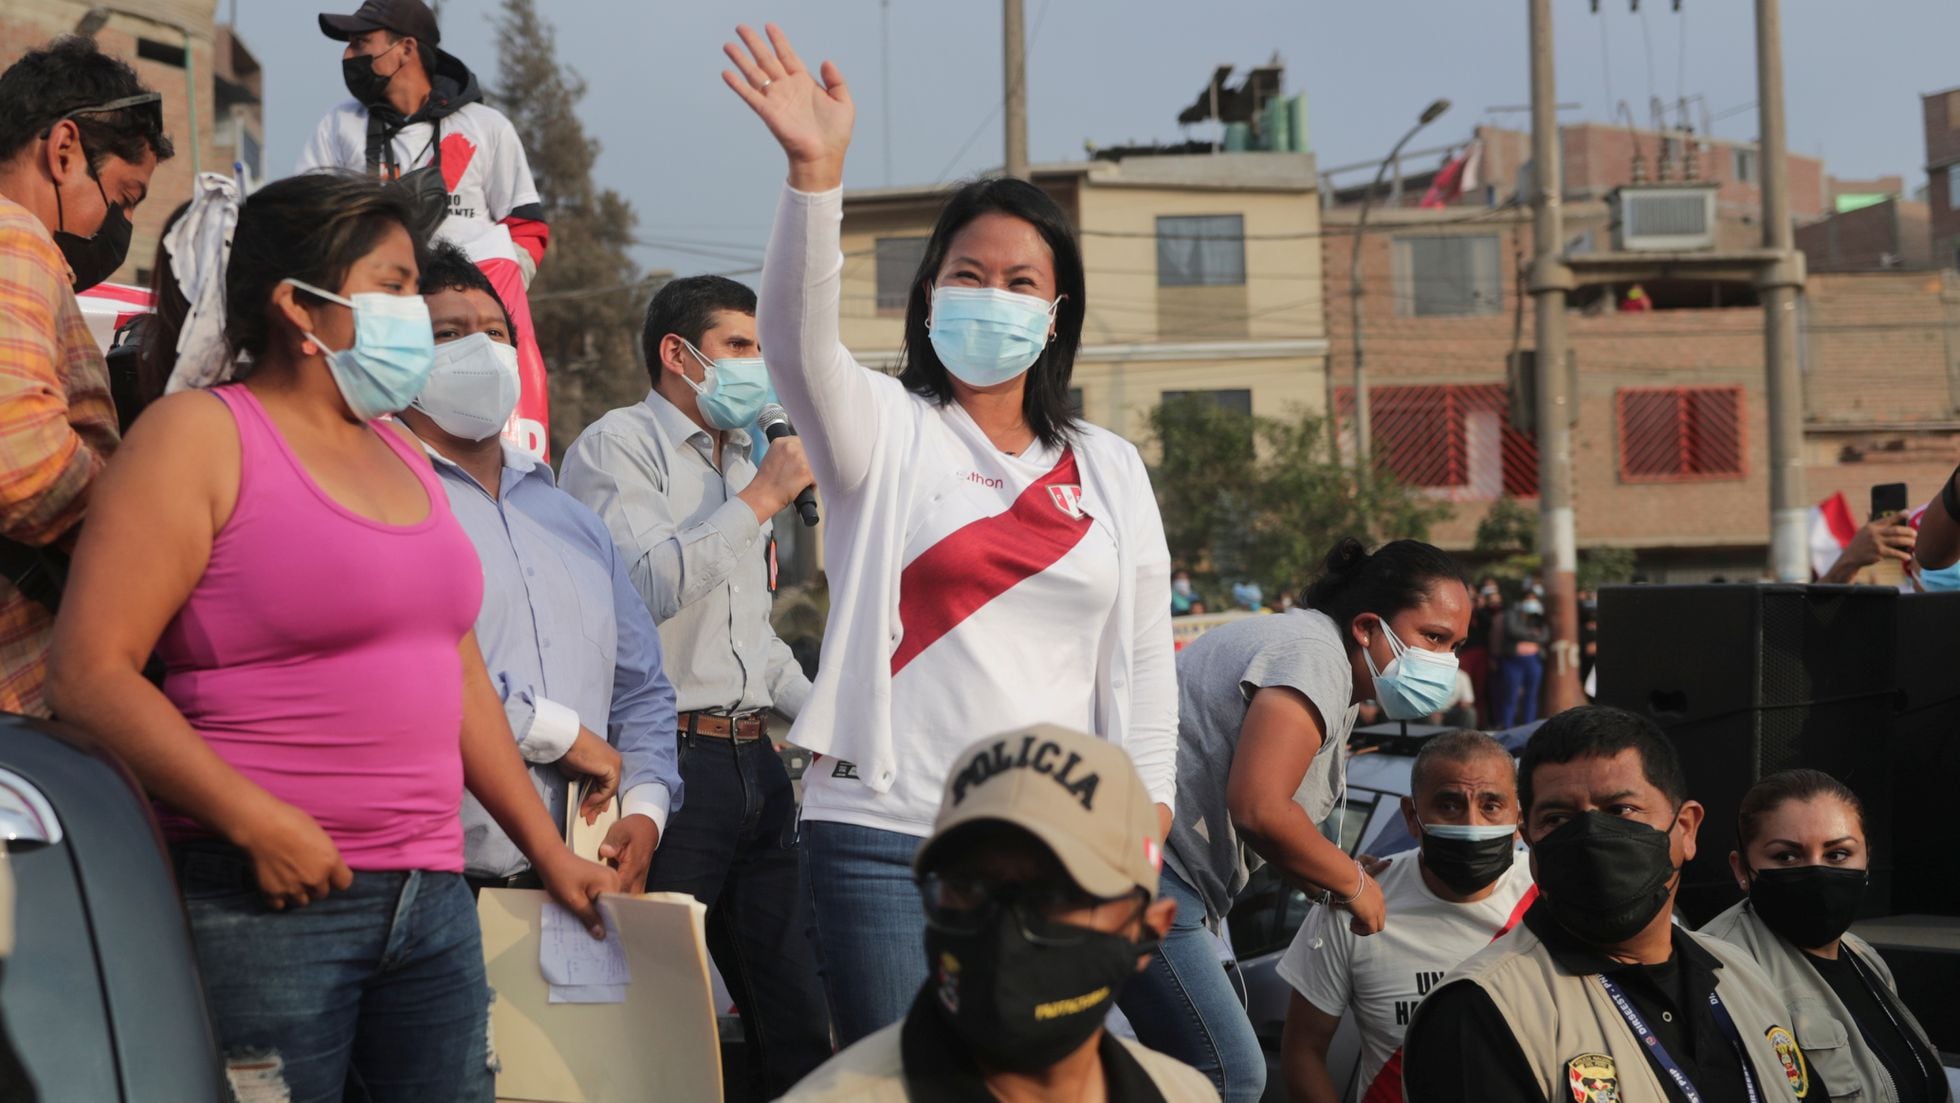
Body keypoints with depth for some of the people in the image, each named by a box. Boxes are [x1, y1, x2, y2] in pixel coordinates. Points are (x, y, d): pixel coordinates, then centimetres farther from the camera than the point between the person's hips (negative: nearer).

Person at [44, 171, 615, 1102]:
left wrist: (549, 852, 21)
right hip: (268, 903, -7)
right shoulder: (203, 437, -5)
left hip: (430, 895, 7)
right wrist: (257, 824, -19)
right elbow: (89, 673, -13)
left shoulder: (402, 459, 18)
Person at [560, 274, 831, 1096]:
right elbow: (644, 587, -20)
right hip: (670, 757, -8)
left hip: (752, 759, 8)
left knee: (800, 1015, 6)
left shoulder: (740, 464, 22)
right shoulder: (620, 446, -4)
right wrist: (761, 498, -14)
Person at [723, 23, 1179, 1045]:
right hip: (887, 842, -3)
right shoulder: (886, 431, 4)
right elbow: (798, 338, -17)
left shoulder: (1110, 470, 14)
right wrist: (815, 171, -31)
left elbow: (1142, 672, 14)